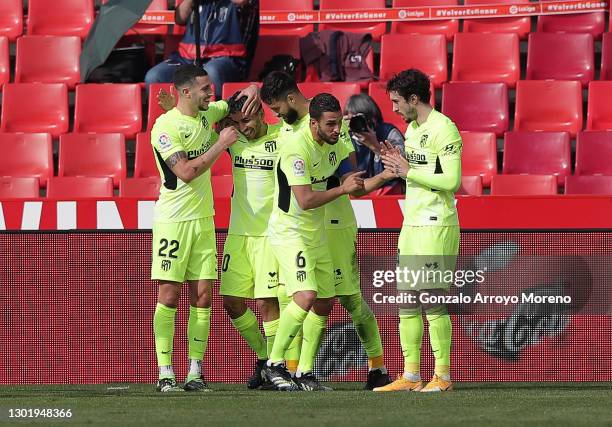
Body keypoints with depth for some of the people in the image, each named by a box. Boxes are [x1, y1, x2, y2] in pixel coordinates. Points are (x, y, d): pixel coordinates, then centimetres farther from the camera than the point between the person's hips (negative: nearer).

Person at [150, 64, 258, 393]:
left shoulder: (208, 114, 8)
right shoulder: (165, 126, -13)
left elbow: (239, 99, 25)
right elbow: (187, 172, -21)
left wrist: (251, 92, 1)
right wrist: (221, 145, -15)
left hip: (203, 218, 6)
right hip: (173, 220, -6)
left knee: (203, 296, 2)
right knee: (169, 296, -5)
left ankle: (195, 373, 4)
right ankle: (165, 374, -3)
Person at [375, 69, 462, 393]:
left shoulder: (443, 129, -12)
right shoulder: (412, 128, 16)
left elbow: (451, 181, -19)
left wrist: (408, 171, -15)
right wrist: (398, 163, 6)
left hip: (436, 226, -9)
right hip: (411, 224, 9)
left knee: (433, 300, -9)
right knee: (406, 302, 7)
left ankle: (443, 376, -5)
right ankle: (411, 376, 10)